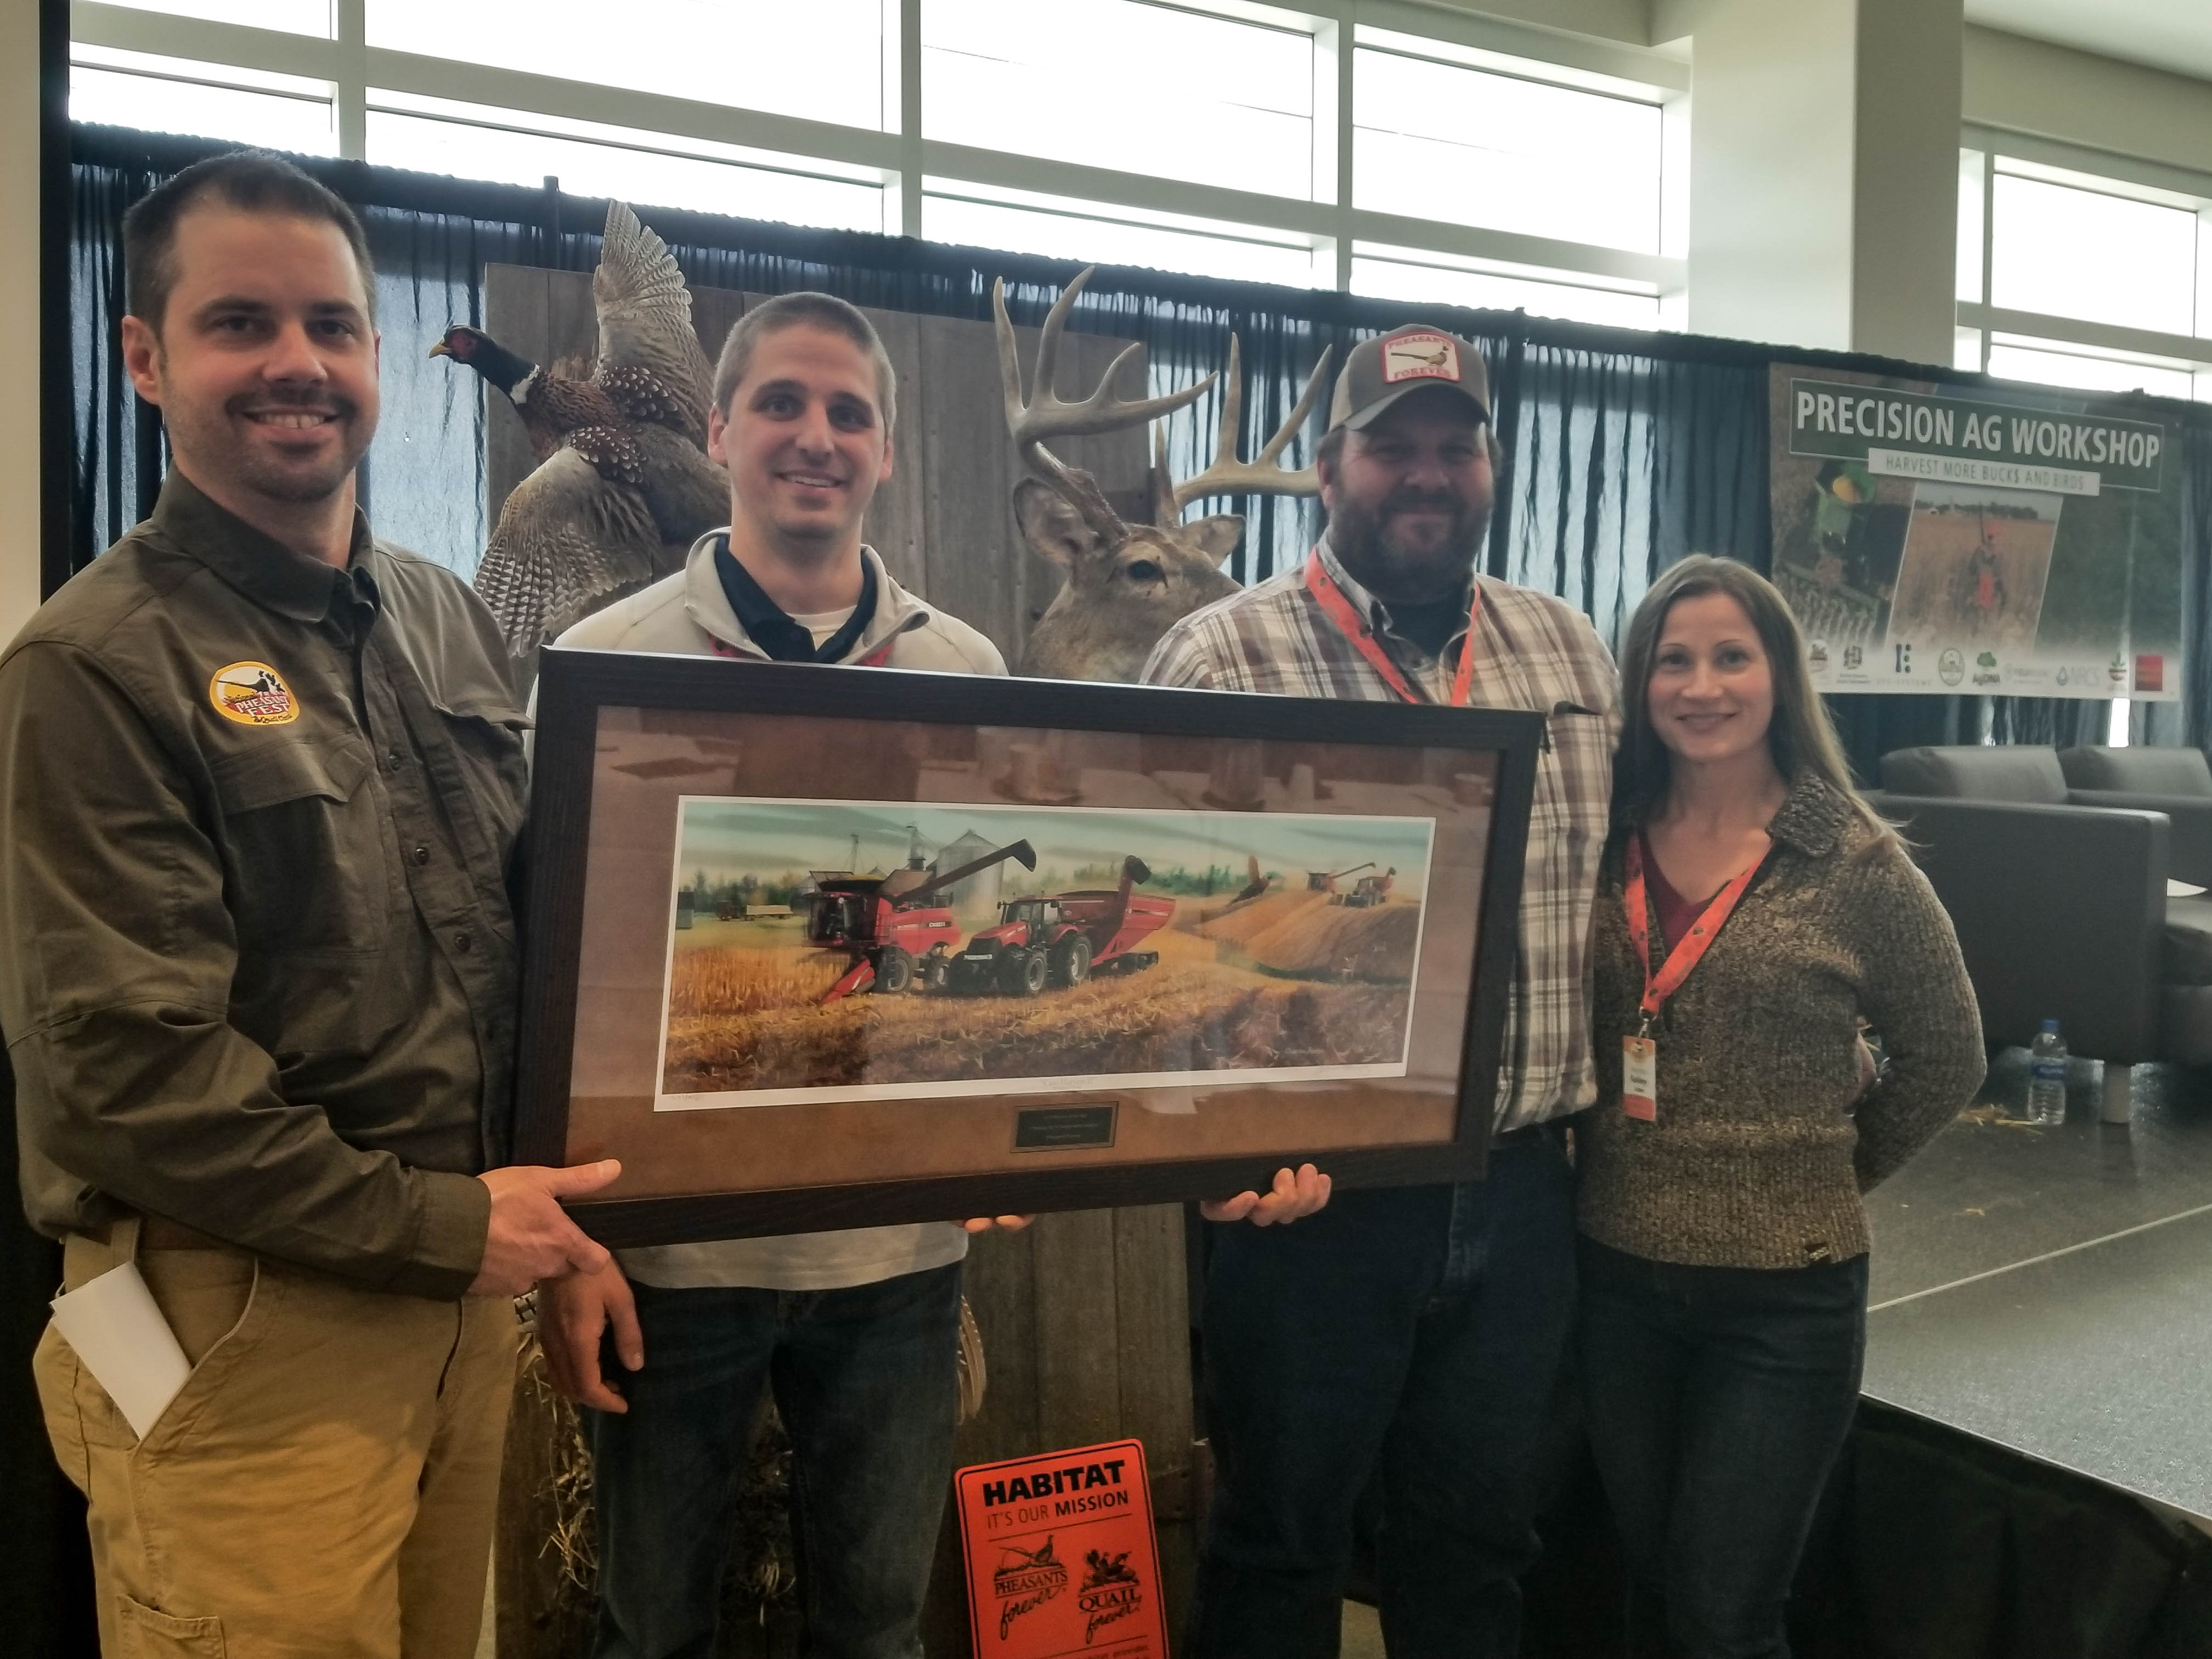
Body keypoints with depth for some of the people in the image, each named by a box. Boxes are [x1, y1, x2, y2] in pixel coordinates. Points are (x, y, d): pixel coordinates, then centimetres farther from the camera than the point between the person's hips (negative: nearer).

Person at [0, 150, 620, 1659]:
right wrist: (438, 1226, -13)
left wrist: (542, 1219, 5)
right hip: (242, 1317, -6)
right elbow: (125, 1071, -16)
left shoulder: (451, 620, 9)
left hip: (463, 1275, 6)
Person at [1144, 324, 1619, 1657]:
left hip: (1523, 1184, 5)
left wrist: (1603, 1099, 10)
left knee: (1478, 1540, 21)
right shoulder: (1221, 657, -8)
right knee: (1283, 1544, 14)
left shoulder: (1573, 653, 9)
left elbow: (1619, 881, 16)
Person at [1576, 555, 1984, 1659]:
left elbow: (1945, 1058, 3)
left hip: (1784, 1296, -3)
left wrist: (1824, 1175, 5)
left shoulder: (1856, 865, -8)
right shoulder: (1607, 845, 0)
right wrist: (1625, 1171, -1)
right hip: (1616, 1279, 3)